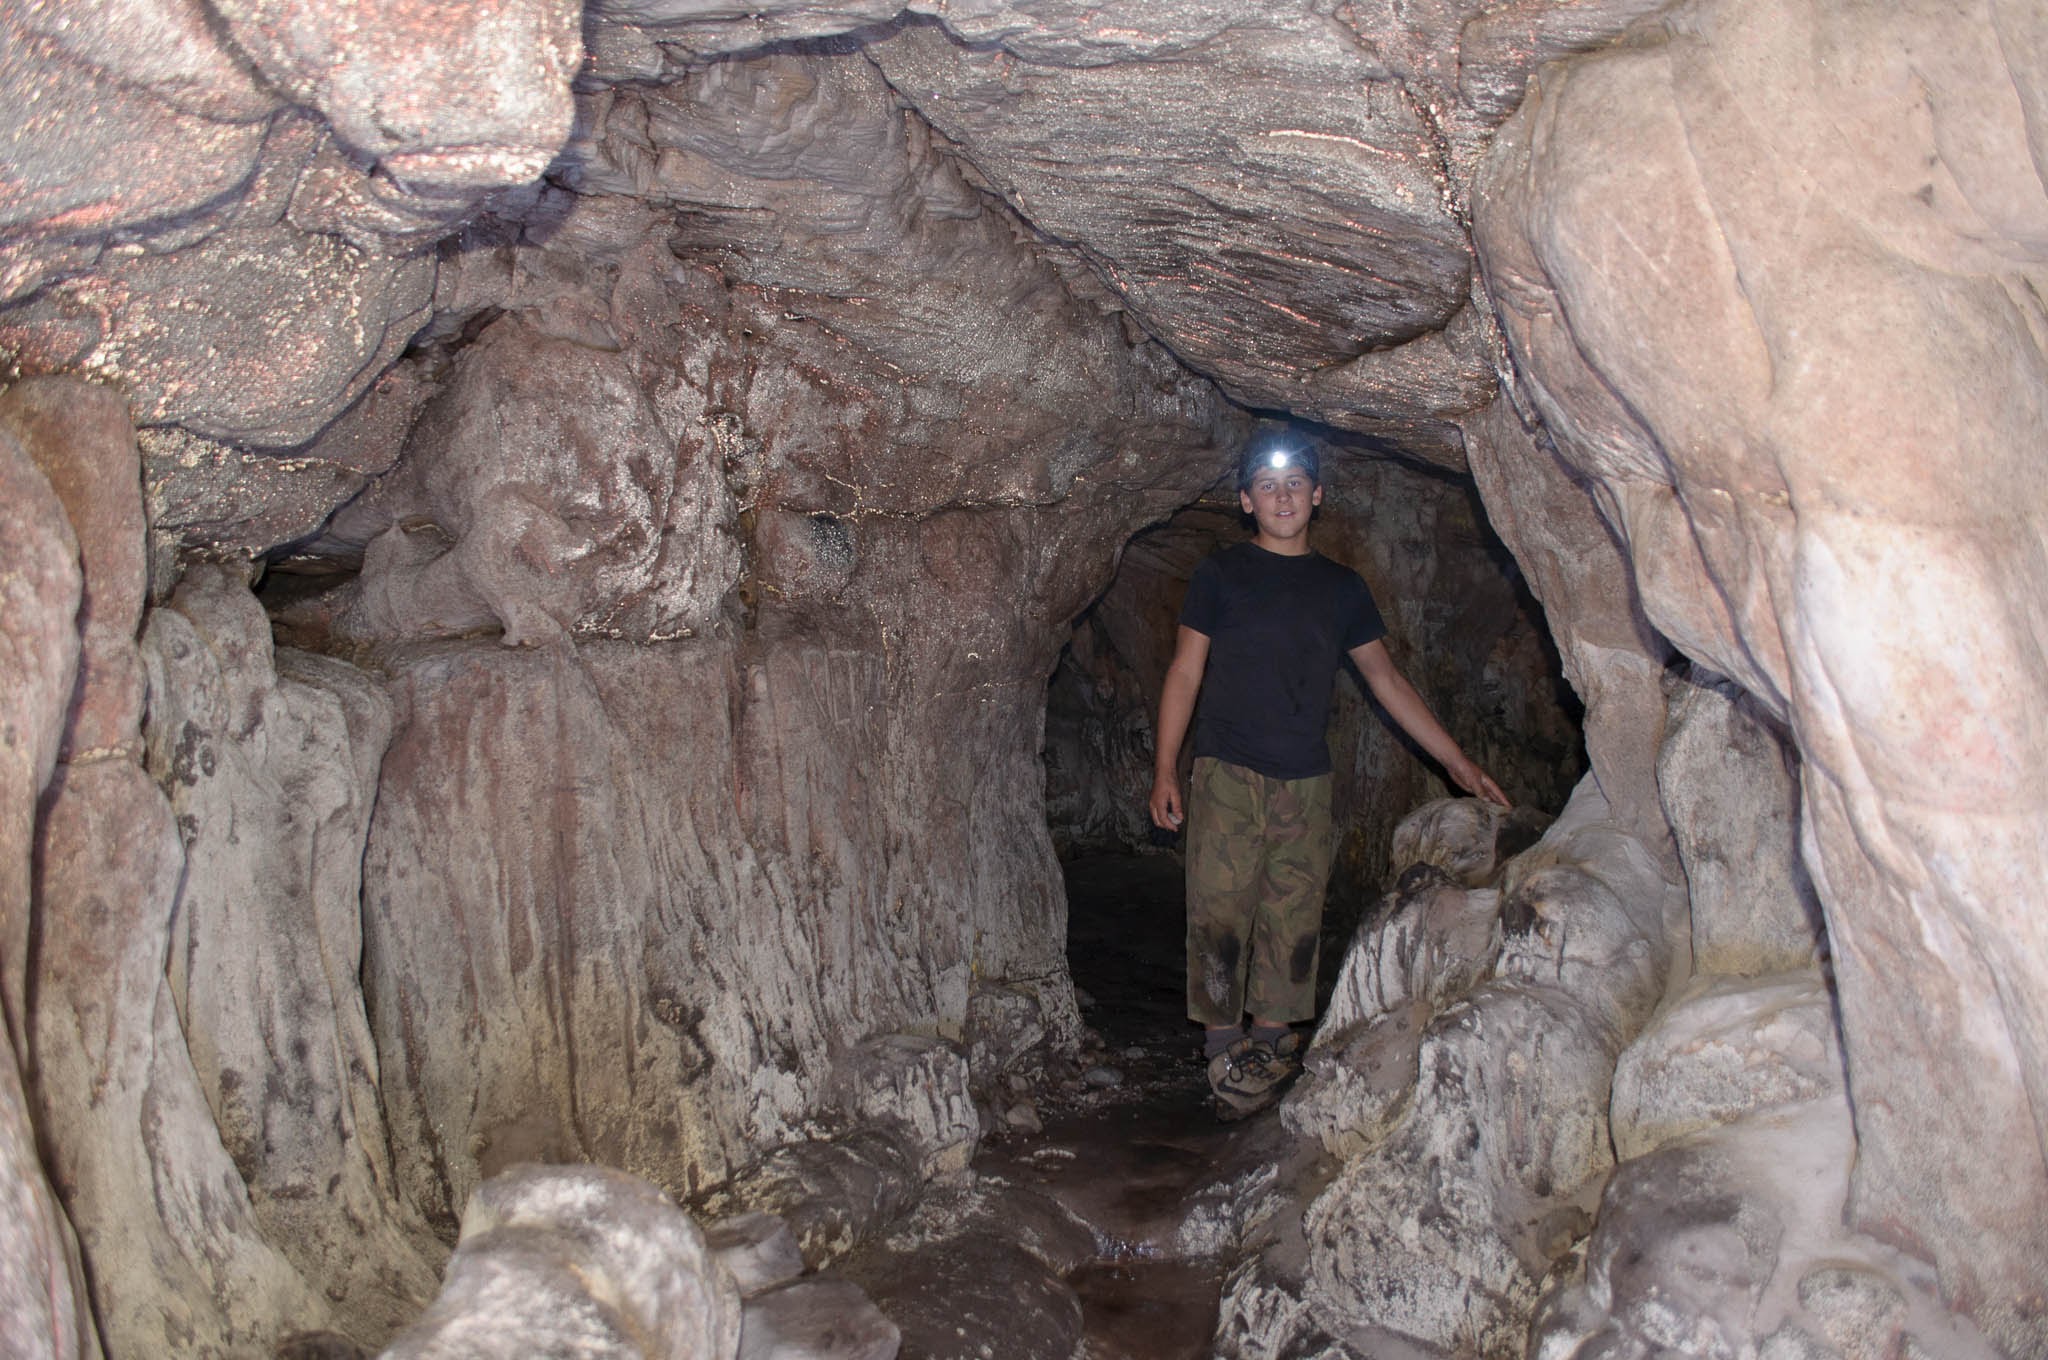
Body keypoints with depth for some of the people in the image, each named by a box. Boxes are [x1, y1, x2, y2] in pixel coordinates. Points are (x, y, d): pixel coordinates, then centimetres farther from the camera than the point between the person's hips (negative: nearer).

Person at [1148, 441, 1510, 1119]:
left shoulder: (1341, 587, 14)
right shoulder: (1220, 574, 7)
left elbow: (1387, 680, 18)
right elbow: (1185, 673, 6)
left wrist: (1456, 760, 16)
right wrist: (1165, 767, -3)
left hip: (1306, 782, 3)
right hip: (1225, 775, -2)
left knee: (1293, 918, 1)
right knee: (1219, 913, -7)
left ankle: (1268, 1043, 11)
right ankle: (1223, 1044, 1)